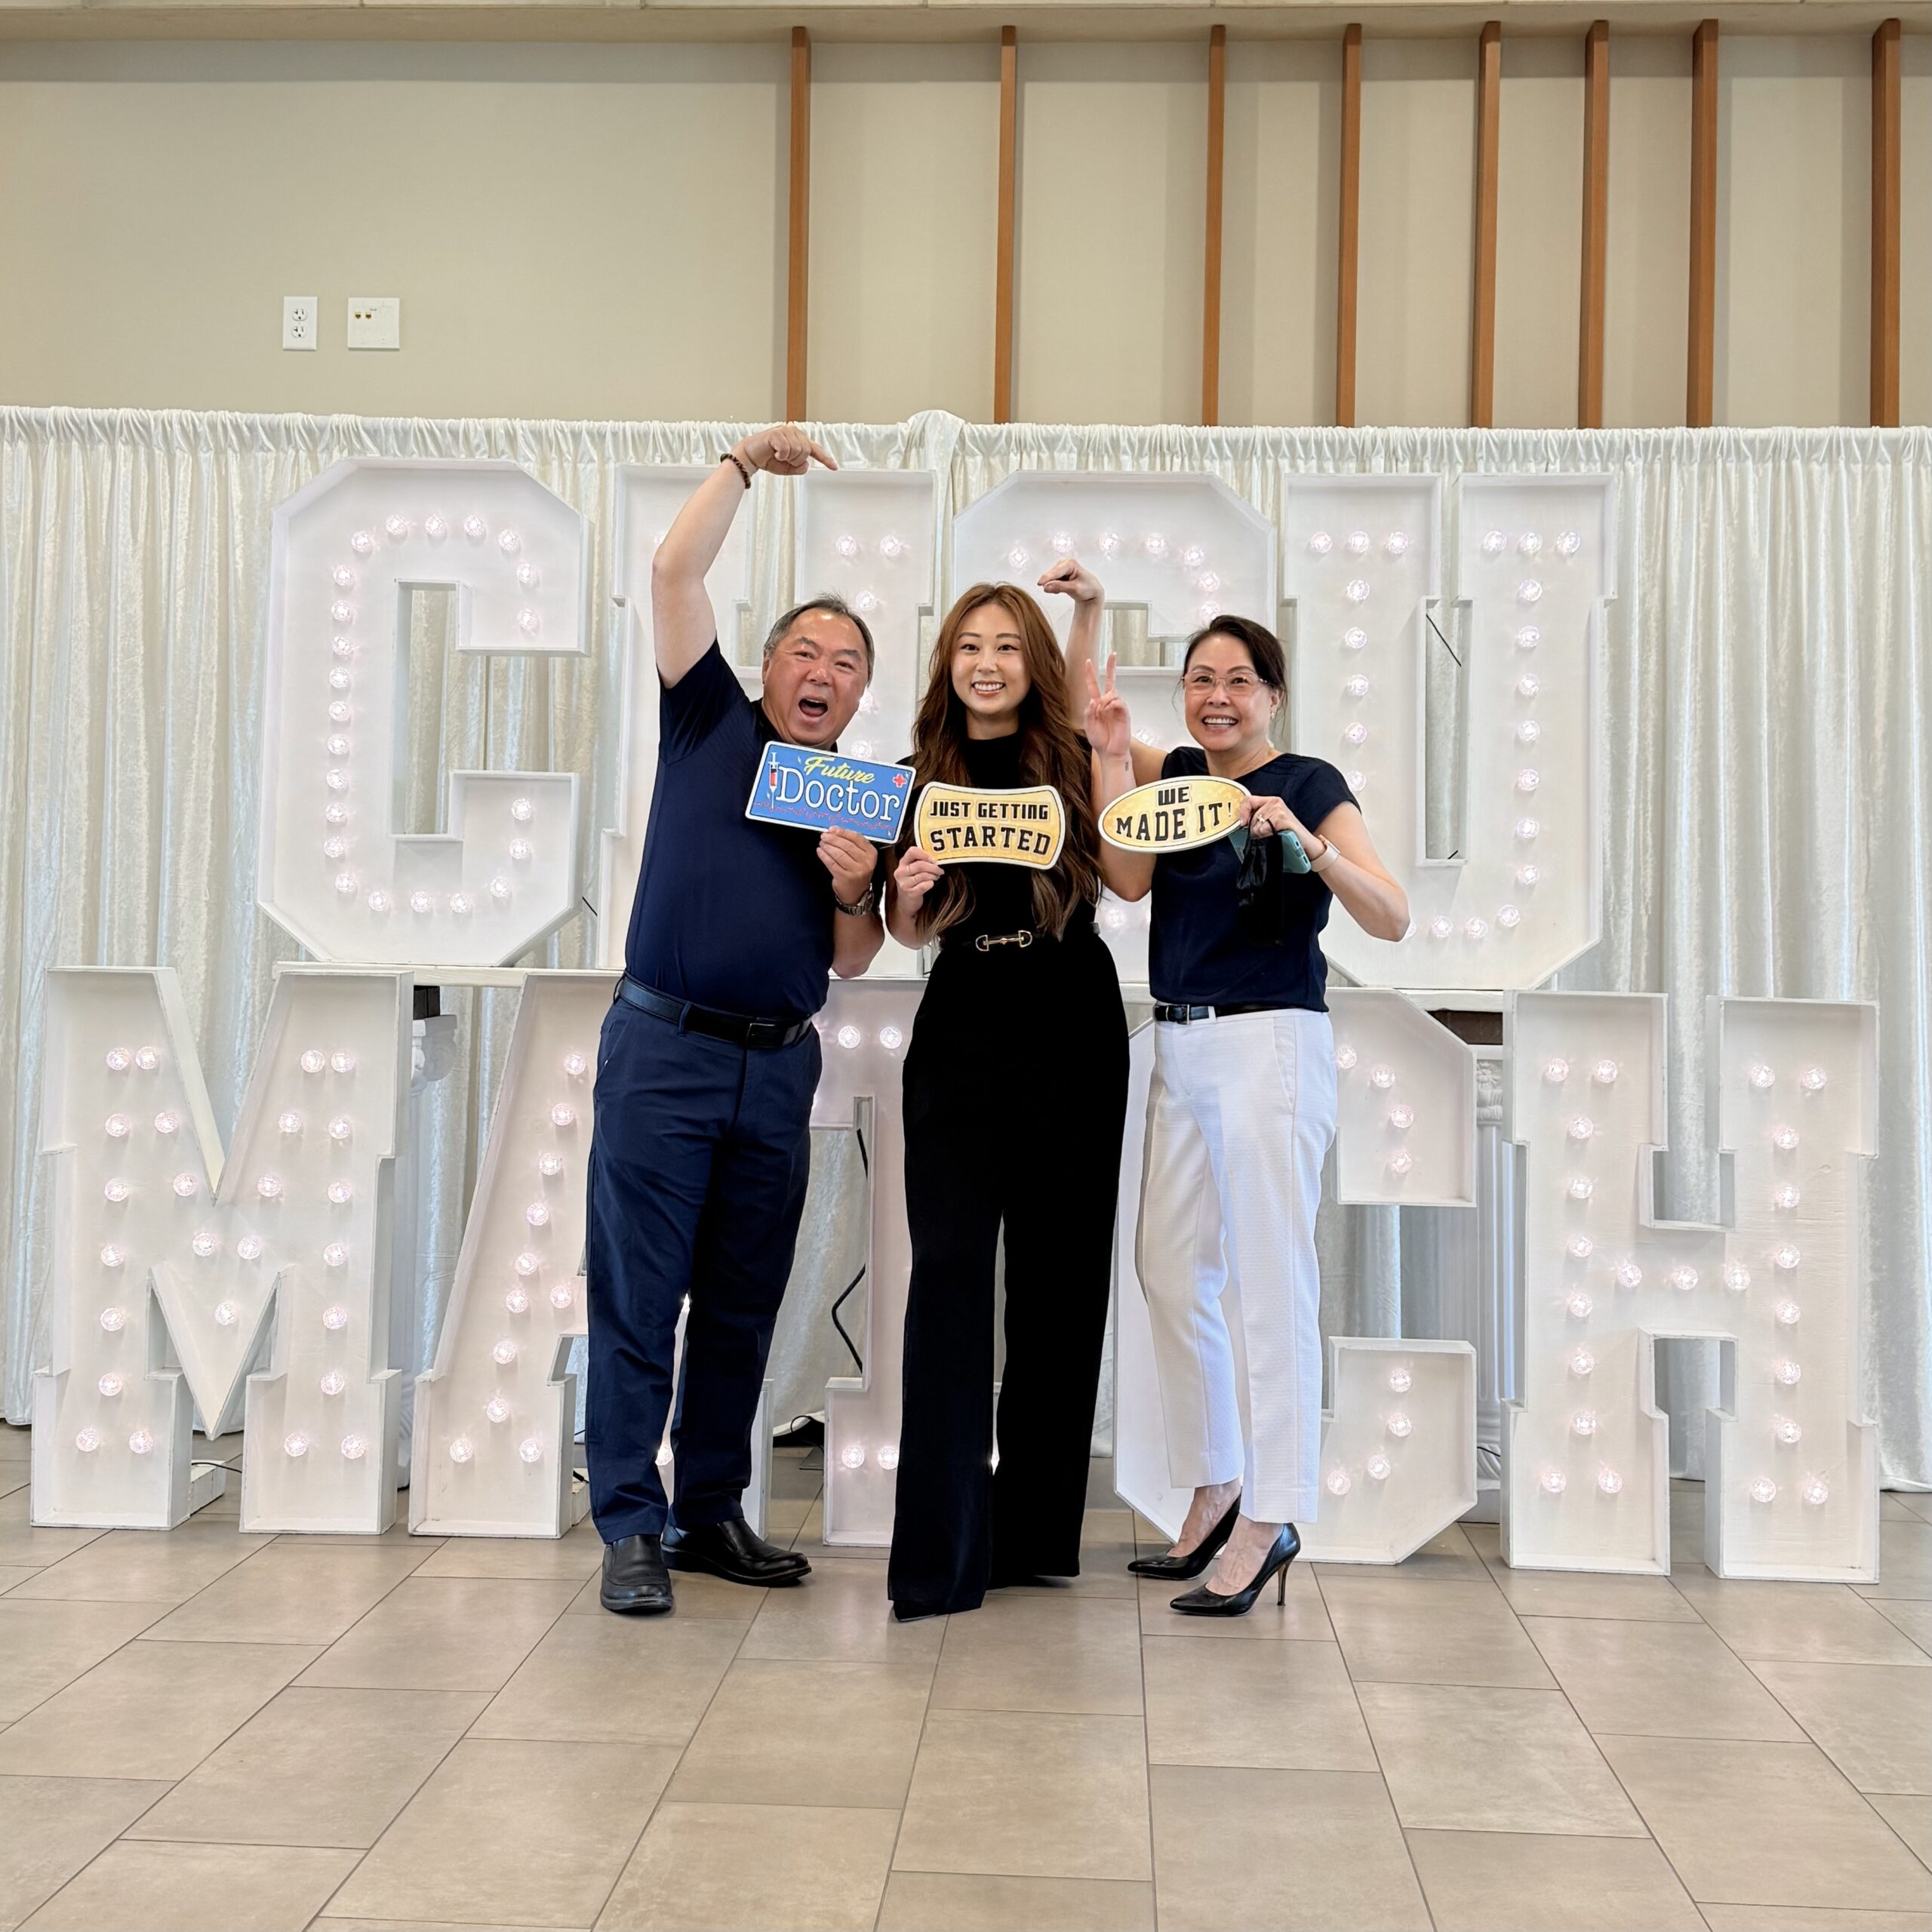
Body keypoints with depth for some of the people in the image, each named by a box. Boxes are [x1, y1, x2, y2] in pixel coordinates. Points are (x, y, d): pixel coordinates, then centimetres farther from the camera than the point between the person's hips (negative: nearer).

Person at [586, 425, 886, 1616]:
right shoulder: (713, 721, 6)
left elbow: (852, 962, 13)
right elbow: (675, 573, -4)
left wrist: (854, 893, -7)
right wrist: (748, 463, 0)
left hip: (780, 1068, 4)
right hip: (665, 1050, -4)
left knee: (743, 1304, 9)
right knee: (639, 1296, -4)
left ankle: (712, 1511, 21)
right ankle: (631, 1530, 2)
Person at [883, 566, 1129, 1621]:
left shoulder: (1073, 761, 2)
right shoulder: (920, 778, 6)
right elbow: (910, 934, 13)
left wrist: (1092, 609, 16)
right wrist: (907, 895, -11)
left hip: (1074, 1030, 0)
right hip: (963, 1031, 0)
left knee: (1060, 1274, 6)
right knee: (949, 1269, -8)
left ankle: (1040, 1526, 19)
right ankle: (941, 1551, -4)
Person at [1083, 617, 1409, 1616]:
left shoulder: (1311, 785, -3)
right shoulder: (1175, 771, 14)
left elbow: (1392, 918, -11)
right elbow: (1130, 877, 0)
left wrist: (1304, 838, -26)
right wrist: (1110, 753, -7)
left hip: (1271, 1042, -6)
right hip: (1180, 1047, 7)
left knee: (1269, 1281, -7)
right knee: (1173, 1272, 9)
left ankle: (1268, 1521, 0)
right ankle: (1213, 1492, 22)